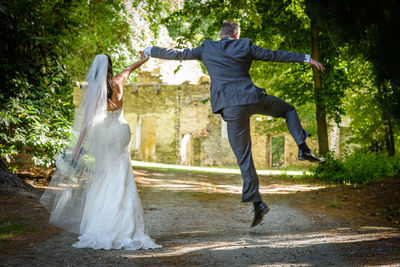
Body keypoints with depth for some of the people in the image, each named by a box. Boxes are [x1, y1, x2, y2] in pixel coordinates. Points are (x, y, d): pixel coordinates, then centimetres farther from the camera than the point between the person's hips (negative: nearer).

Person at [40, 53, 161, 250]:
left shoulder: (92, 89, -7)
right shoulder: (117, 83, 2)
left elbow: (87, 121, -11)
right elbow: (129, 70, 25)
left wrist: (77, 148, -7)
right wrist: (142, 60, 46)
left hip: (102, 135, -2)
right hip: (120, 132, 2)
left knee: (101, 183, 6)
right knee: (120, 183, 3)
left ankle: (101, 231, 5)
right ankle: (123, 228, -1)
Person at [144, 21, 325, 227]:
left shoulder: (207, 48, 11)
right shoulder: (245, 46, 10)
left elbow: (178, 54, 18)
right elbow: (275, 55, 14)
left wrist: (150, 51, 34)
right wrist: (306, 58, 23)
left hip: (230, 107, 0)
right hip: (253, 98, 0)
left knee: (244, 157, 4)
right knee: (288, 109, 28)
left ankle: (257, 202, 0)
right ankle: (303, 148, 10)